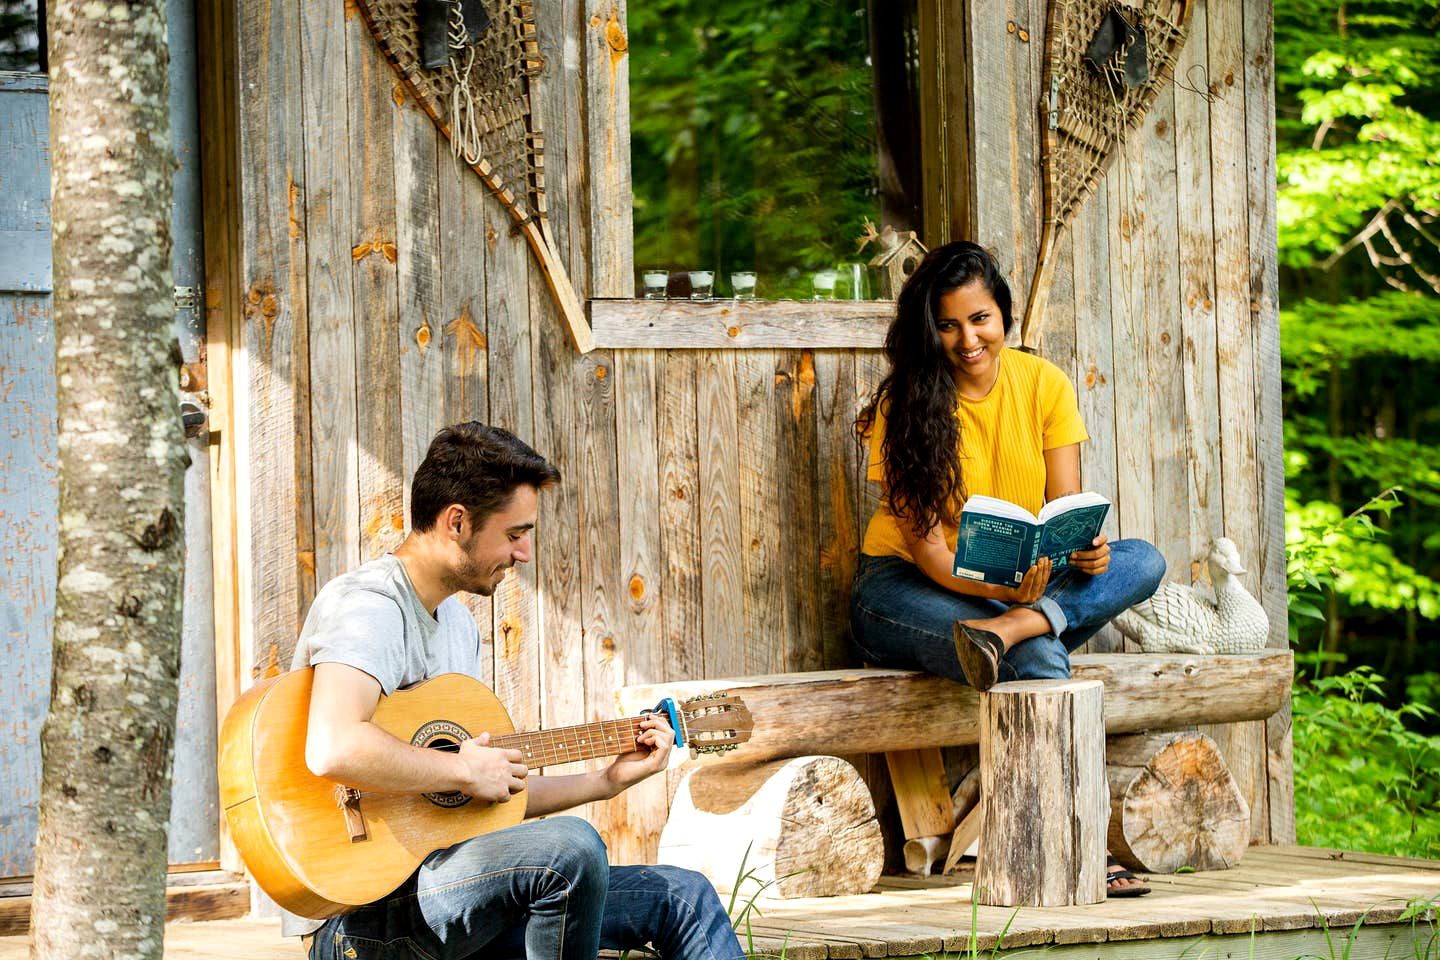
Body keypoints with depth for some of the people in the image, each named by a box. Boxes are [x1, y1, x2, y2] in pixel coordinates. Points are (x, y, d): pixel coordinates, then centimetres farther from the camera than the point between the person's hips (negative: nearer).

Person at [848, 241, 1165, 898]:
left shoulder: (1044, 386, 1)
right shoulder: (907, 404, -10)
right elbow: (925, 546, -16)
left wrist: (1087, 547, -26)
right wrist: (1003, 589, -35)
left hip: (1027, 583, 5)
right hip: (905, 590, -5)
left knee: (1144, 562, -21)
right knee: (1040, 657, -35)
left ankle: (1004, 630, -38)